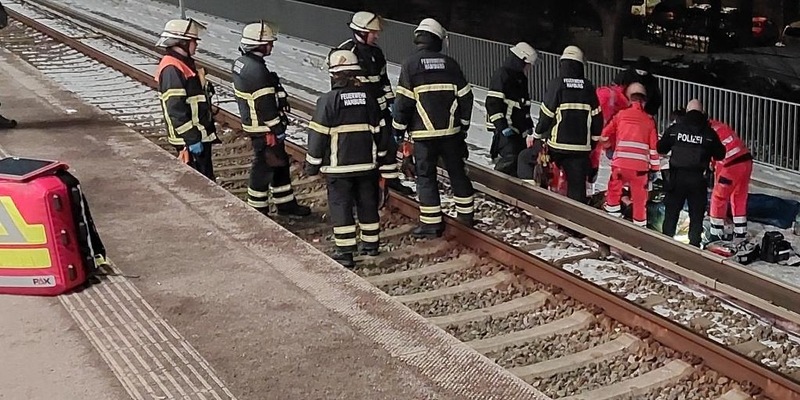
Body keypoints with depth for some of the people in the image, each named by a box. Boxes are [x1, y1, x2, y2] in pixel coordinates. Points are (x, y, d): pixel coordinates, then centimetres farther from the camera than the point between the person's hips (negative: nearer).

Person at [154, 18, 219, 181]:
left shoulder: (185, 63, 13)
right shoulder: (172, 69, -20)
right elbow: (175, 109, -25)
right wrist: (192, 139, -24)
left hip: (201, 133, 10)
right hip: (189, 138, -10)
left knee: (207, 179, 18)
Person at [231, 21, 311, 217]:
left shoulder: (241, 63, 7)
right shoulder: (257, 70, -25)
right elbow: (265, 105, -24)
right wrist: (277, 130, -15)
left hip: (251, 123, 10)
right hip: (264, 129, -10)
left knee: (281, 164, 19)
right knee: (265, 167, 2)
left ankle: (286, 203, 30)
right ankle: (257, 210, 14)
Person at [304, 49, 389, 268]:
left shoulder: (328, 100, -12)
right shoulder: (368, 96, 2)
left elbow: (318, 135, -10)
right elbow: (380, 130, 9)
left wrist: (312, 165, 0)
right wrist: (379, 155, 23)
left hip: (339, 166, -4)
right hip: (367, 163, 4)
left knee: (340, 206, 2)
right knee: (368, 203, 16)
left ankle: (345, 252, 2)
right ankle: (371, 243, 28)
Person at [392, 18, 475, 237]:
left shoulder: (410, 64, -6)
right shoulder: (449, 63, 4)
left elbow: (403, 100, -9)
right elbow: (465, 96, 7)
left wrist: (399, 128, 2)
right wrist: (464, 125, 19)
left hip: (424, 132, -3)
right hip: (450, 130, 3)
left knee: (426, 176, 3)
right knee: (457, 172, 15)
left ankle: (431, 223, 2)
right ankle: (466, 214, 24)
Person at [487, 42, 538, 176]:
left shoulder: (521, 78, 16)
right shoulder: (502, 75, -14)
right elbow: (493, 103, -20)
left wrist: (528, 123, 24)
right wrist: (502, 126, -24)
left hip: (518, 126, 10)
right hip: (504, 126, -10)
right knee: (510, 156, -19)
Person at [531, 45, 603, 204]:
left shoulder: (556, 84, -7)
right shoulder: (588, 87, 4)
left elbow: (546, 114, -7)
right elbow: (597, 116, 8)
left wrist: (537, 135, 6)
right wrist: (594, 139, 19)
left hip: (556, 143, -3)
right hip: (581, 146, 3)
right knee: (577, 183, 7)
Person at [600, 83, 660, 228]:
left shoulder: (620, 115, 6)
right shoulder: (649, 120, 7)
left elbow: (604, 136, 13)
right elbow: (654, 147, 5)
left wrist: (613, 144, 35)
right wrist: (654, 168, 13)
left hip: (620, 163, 0)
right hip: (640, 166, 0)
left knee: (614, 192, 19)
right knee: (640, 199, 10)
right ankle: (640, 226, 17)